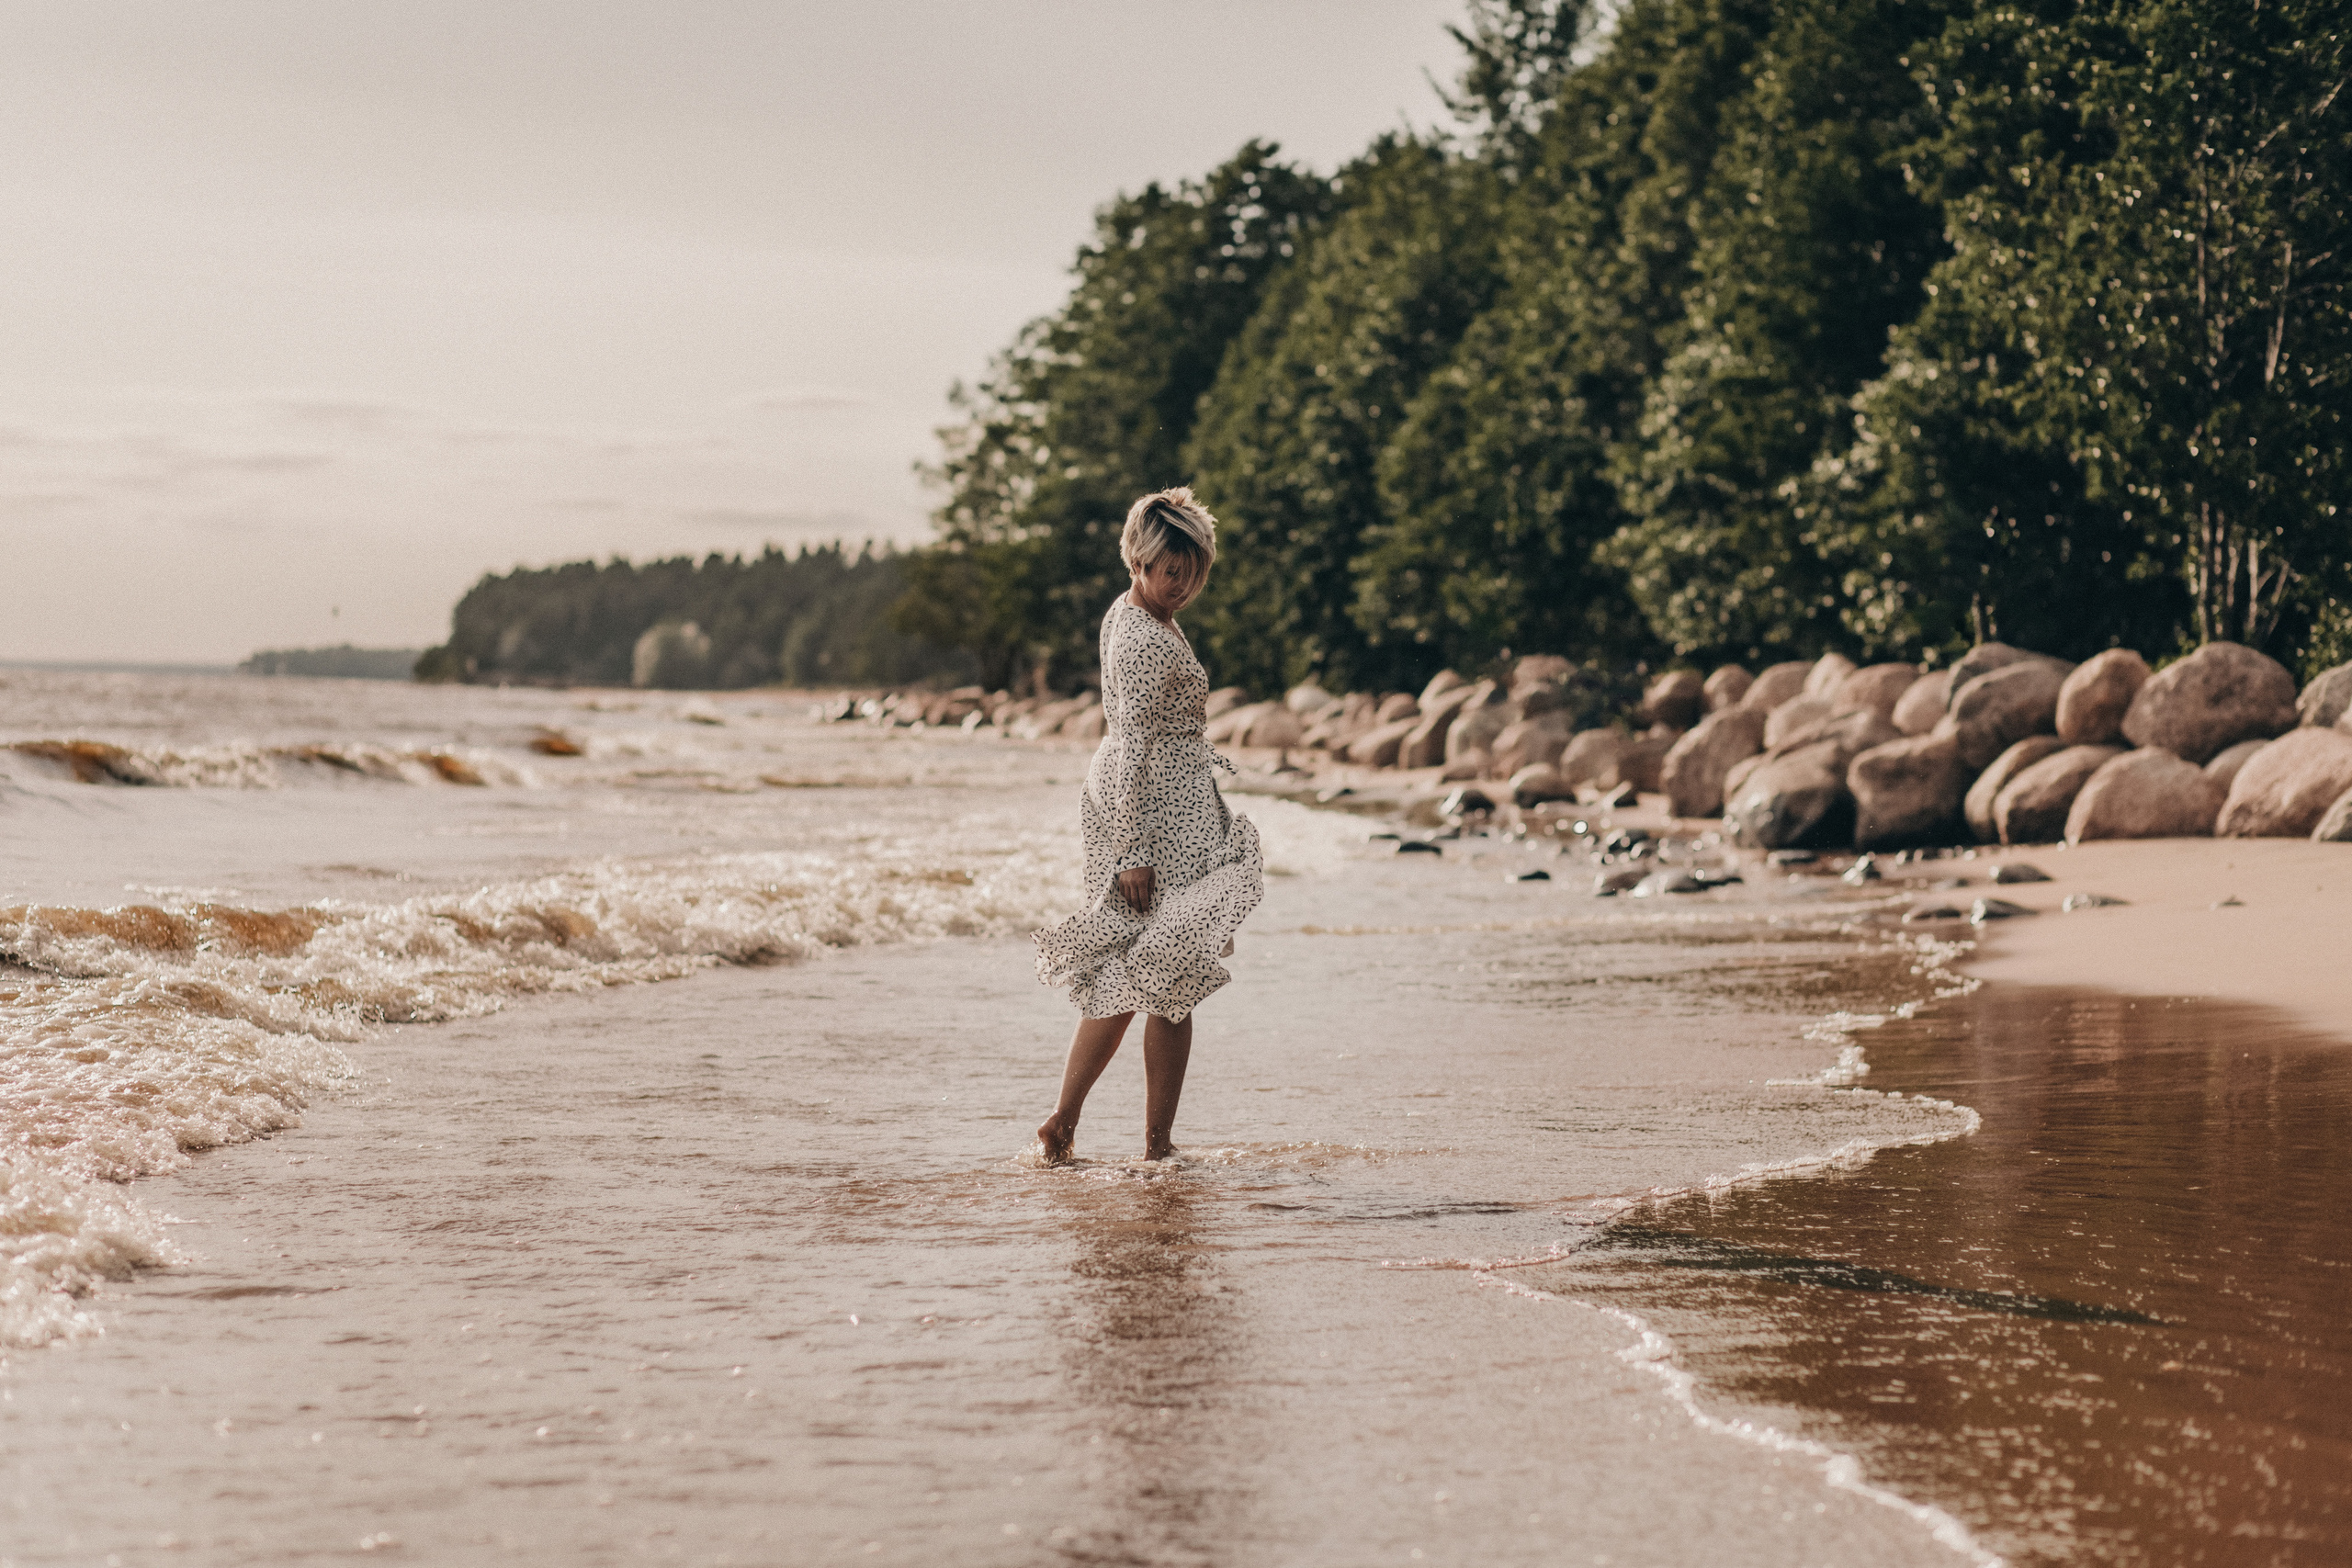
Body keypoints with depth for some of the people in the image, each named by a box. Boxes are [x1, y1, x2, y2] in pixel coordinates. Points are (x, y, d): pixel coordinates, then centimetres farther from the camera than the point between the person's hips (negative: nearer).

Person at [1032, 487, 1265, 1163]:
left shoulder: (1127, 613, 11)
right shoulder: (1146, 643, -20)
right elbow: (1133, 750, -23)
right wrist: (1133, 853, -23)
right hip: (1164, 816, -10)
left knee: (1121, 980, 15)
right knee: (1171, 983, -2)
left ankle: (1062, 1123, 15)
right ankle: (1158, 1144, 4)